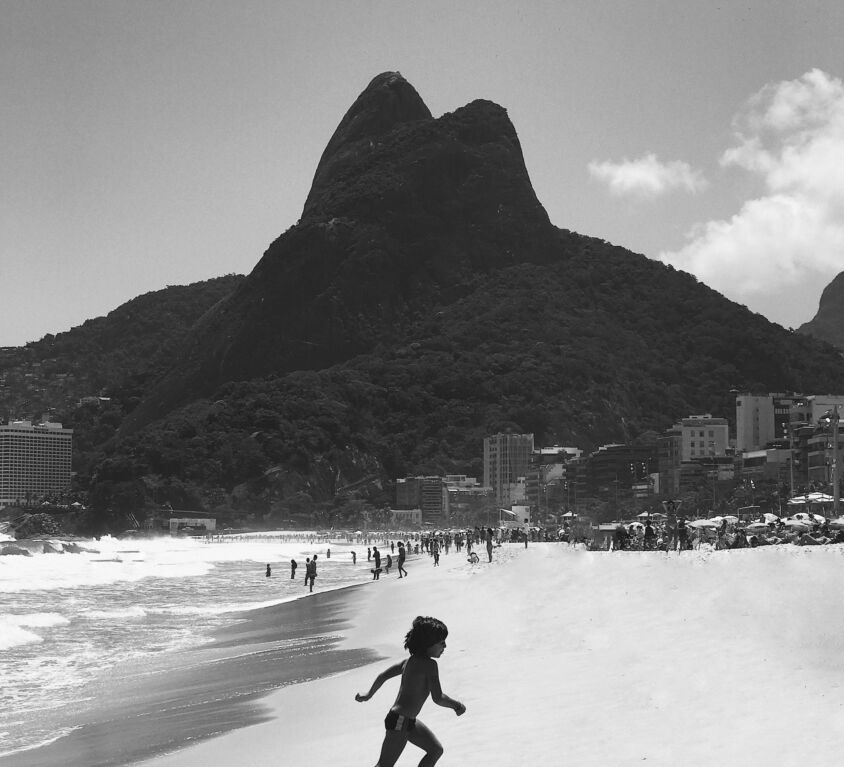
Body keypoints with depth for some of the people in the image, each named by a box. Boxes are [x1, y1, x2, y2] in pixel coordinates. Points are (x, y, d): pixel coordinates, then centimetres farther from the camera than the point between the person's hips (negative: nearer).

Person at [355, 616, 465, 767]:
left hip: (408, 721, 10)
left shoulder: (410, 661, 9)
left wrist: (368, 695, 29)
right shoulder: (430, 665, -17)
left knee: (436, 750, 17)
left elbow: (382, 676, 16)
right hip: (399, 722, -10)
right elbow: (437, 698, -19)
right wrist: (457, 705, -2)